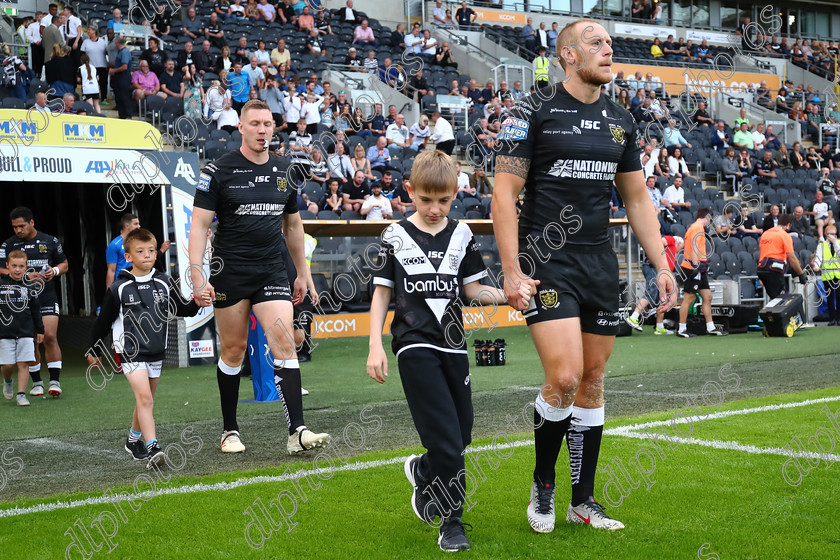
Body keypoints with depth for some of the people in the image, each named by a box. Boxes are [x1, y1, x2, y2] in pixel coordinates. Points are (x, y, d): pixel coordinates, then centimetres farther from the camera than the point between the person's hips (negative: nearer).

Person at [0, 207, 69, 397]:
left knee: (50, 337, -12)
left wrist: (55, 271, -7)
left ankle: (55, 381, -8)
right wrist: (26, 276, -17)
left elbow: (64, 264, 16)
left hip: (47, 298, -1)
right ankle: (37, 382, 17)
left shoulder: (50, 241, 6)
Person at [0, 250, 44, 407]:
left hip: (26, 332, 1)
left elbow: (36, 311, 14)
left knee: (24, 364, -4)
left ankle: (21, 394, 1)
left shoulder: (29, 287, 7)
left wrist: (40, 330, 15)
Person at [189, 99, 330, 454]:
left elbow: (293, 225, 20)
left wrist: (303, 273, 20)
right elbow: (199, 225, -6)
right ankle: (230, 431, 20)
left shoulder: (284, 173, 9)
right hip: (229, 274, -2)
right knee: (233, 350, 5)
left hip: (272, 272, 3)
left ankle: (297, 431, -14)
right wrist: (197, 277, -16)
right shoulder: (218, 171, -4)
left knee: (284, 343, -11)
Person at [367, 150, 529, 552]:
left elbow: (473, 290, 7)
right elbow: (381, 293, 3)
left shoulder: (461, 236, 7)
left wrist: (506, 295, -12)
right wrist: (375, 347, -4)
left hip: (453, 344, 4)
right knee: (446, 436, -12)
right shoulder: (396, 237, 0)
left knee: (462, 435, 8)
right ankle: (451, 522, 5)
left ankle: (422, 472, 35)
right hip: (415, 346, -4)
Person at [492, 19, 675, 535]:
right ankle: (543, 484, 9)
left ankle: (583, 501, 20)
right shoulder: (534, 113, -5)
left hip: (601, 266, 6)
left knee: (593, 381, 8)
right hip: (547, 264, -5)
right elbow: (505, 193, -7)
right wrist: (511, 271, -14)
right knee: (564, 377, -15)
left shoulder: (621, 121, 12)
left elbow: (637, 198, 18)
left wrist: (662, 266, 11)